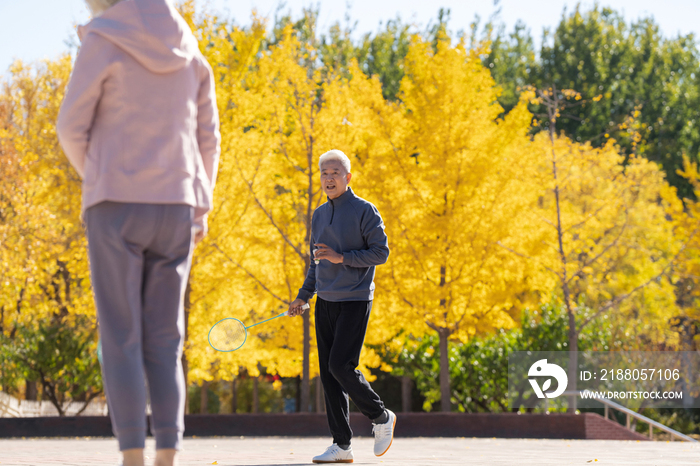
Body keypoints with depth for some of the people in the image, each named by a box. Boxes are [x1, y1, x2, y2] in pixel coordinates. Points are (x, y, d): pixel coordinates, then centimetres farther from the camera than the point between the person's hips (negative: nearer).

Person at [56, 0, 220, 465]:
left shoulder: (102, 41, -6)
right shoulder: (189, 49, 11)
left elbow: (72, 128, -2)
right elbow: (206, 139, 11)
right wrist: (200, 209, 17)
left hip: (118, 207, -5)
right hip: (174, 210, 5)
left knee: (120, 340, -1)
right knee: (163, 342, 8)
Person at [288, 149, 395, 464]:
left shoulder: (364, 211, -5)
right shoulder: (319, 215, 14)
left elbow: (381, 252, -10)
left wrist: (342, 257, -18)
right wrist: (304, 296, 13)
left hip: (355, 300, -7)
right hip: (325, 302, 7)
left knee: (341, 365, -16)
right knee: (328, 372, 2)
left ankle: (382, 417, 7)